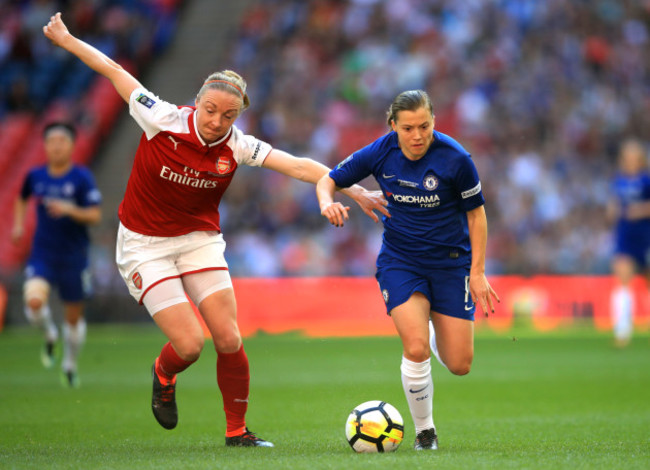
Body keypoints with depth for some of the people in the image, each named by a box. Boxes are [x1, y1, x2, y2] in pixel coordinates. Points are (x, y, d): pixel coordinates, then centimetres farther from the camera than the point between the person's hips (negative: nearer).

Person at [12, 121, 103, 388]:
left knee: (73, 316, 9)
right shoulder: (35, 176, 1)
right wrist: (18, 224, 9)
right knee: (34, 301, -25)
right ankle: (49, 335, 9)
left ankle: (70, 365, 34)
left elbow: (95, 216, -12)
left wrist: (69, 209, -28)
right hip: (42, 254, 1)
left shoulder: (82, 178, -8)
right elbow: (22, 199, 23)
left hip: (74, 256, -1)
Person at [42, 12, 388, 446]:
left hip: (200, 240, 3)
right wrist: (66, 40, 0)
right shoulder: (164, 121, -19)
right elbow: (113, 70, -8)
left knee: (229, 340, -8)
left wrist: (354, 190, -23)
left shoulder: (238, 146, -11)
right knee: (189, 344, -13)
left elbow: (299, 166, -15)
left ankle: (237, 431, 11)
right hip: (145, 244, -3)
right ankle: (164, 376, 25)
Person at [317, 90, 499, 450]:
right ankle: (424, 431, 3)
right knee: (416, 351, -19)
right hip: (399, 261, 0)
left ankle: (433, 330, 35)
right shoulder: (380, 153, -11)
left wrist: (477, 271, -6)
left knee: (459, 365, -2)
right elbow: (329, 180, 1)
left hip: (450, 262, 0)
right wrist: (327, 201, -22)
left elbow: (476, 214, -4)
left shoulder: (455, 158, -16)